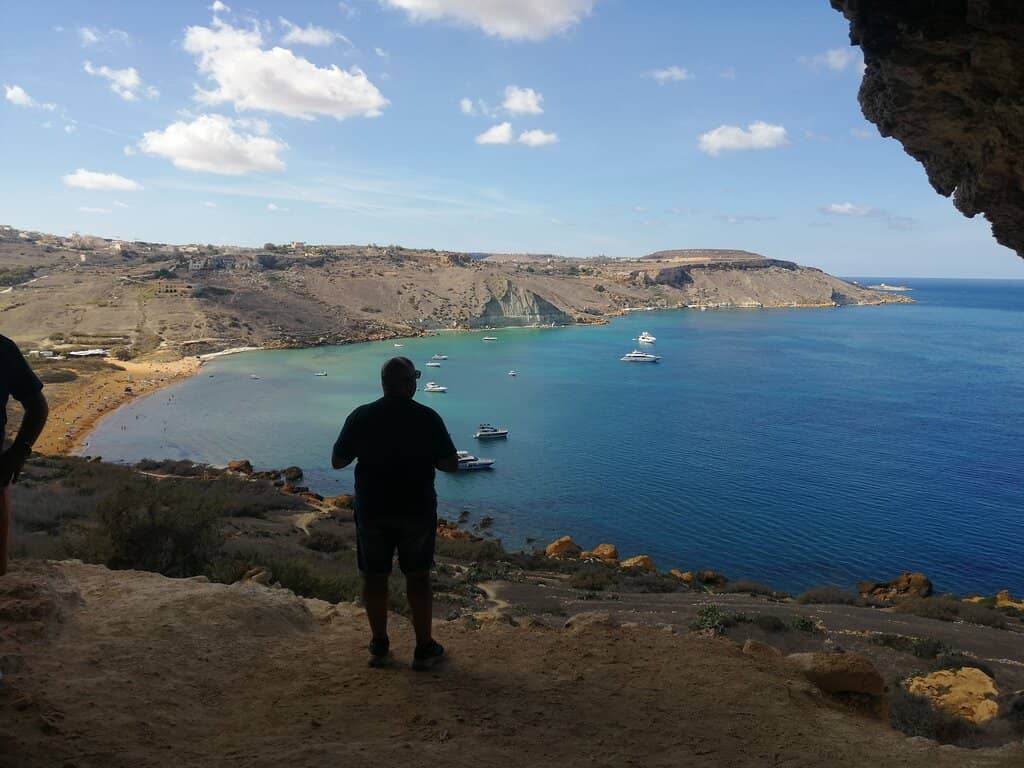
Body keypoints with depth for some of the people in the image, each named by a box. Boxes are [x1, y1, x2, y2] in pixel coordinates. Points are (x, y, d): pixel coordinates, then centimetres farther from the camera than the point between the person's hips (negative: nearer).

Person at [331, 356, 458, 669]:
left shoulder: (361, 417, -7)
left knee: (374, 578, 15)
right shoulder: (428, 418, -10)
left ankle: (379, 646, 25)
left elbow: (337, 461, 1)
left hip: (372, 511, 1)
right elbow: (450, 464, -8)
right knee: (418, 577, 11)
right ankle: (424, 648, 18)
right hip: (417, 511, -1)